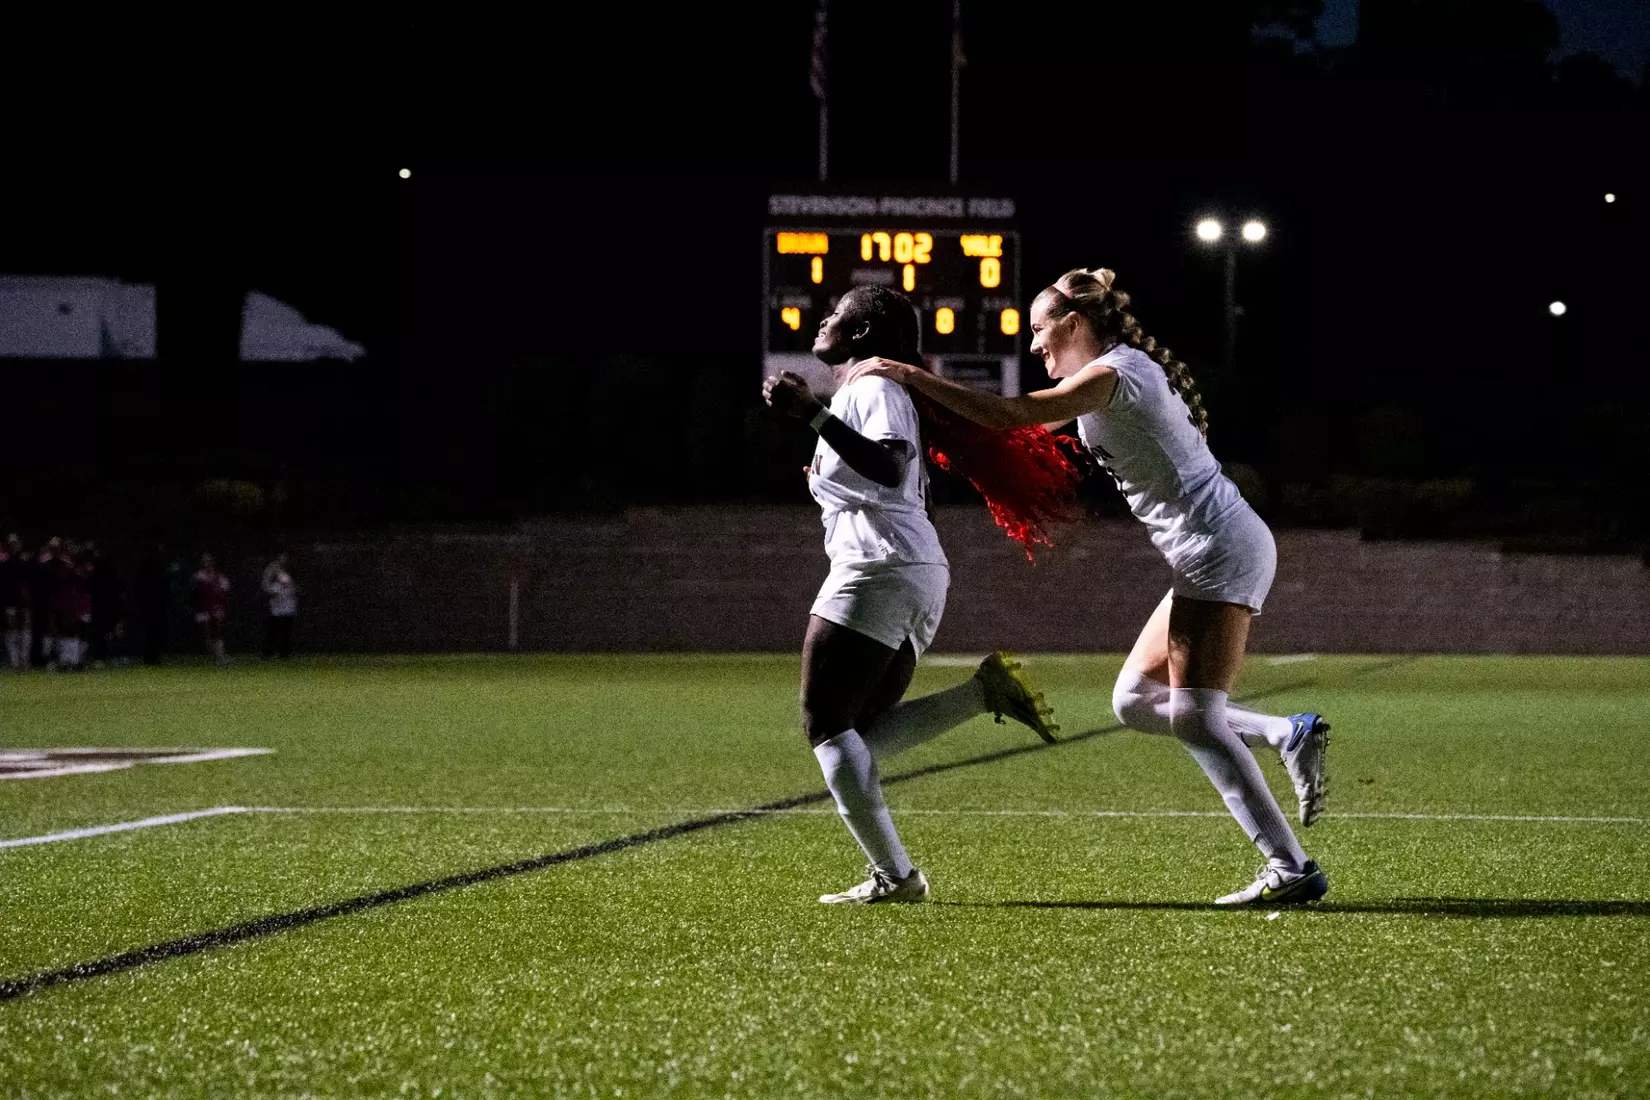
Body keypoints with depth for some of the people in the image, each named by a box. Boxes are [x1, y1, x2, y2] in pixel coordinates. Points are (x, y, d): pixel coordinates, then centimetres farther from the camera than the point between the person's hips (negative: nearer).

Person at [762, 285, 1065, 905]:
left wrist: (812, 414, -26)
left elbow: (890, 468, -23)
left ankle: (892, 875, -14)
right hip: (921, 575, 10)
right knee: (862, 737, 9)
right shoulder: (863, 393, 26)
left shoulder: (873, 387, -4)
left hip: (878, 569, -10)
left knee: (825, 726, -7)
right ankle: (983, 692, -4)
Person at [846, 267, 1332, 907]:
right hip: (1209, 560, 10)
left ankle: (1291, 869, -14)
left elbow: (1012, 417, -21)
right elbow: (1030, 425, 24)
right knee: (1134, 701, 10)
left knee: (1194, 719, -13)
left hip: (1218, 551, -10)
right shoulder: (1118, 375, 19)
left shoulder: (1113, 372, -11)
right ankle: (1290, 737, 7)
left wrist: (913, 377, -16)